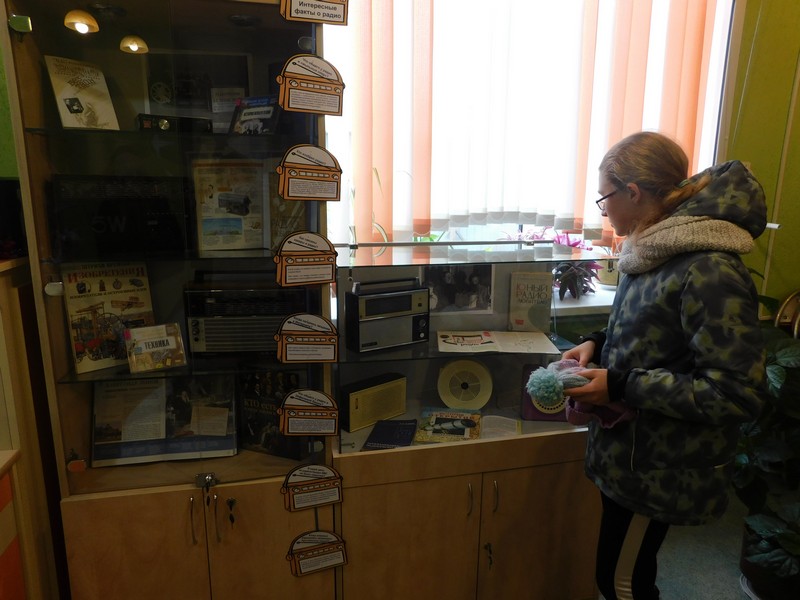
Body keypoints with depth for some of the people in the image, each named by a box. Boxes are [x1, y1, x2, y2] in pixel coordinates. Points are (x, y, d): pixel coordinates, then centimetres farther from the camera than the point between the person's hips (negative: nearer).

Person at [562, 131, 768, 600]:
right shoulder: (658, 250, 2)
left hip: (663, 466, -8)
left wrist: (621, 387, -25)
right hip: (631, 448, 8)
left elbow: (739, 393, -26)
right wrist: (598, 344, -1)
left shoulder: (709, 271, -26)